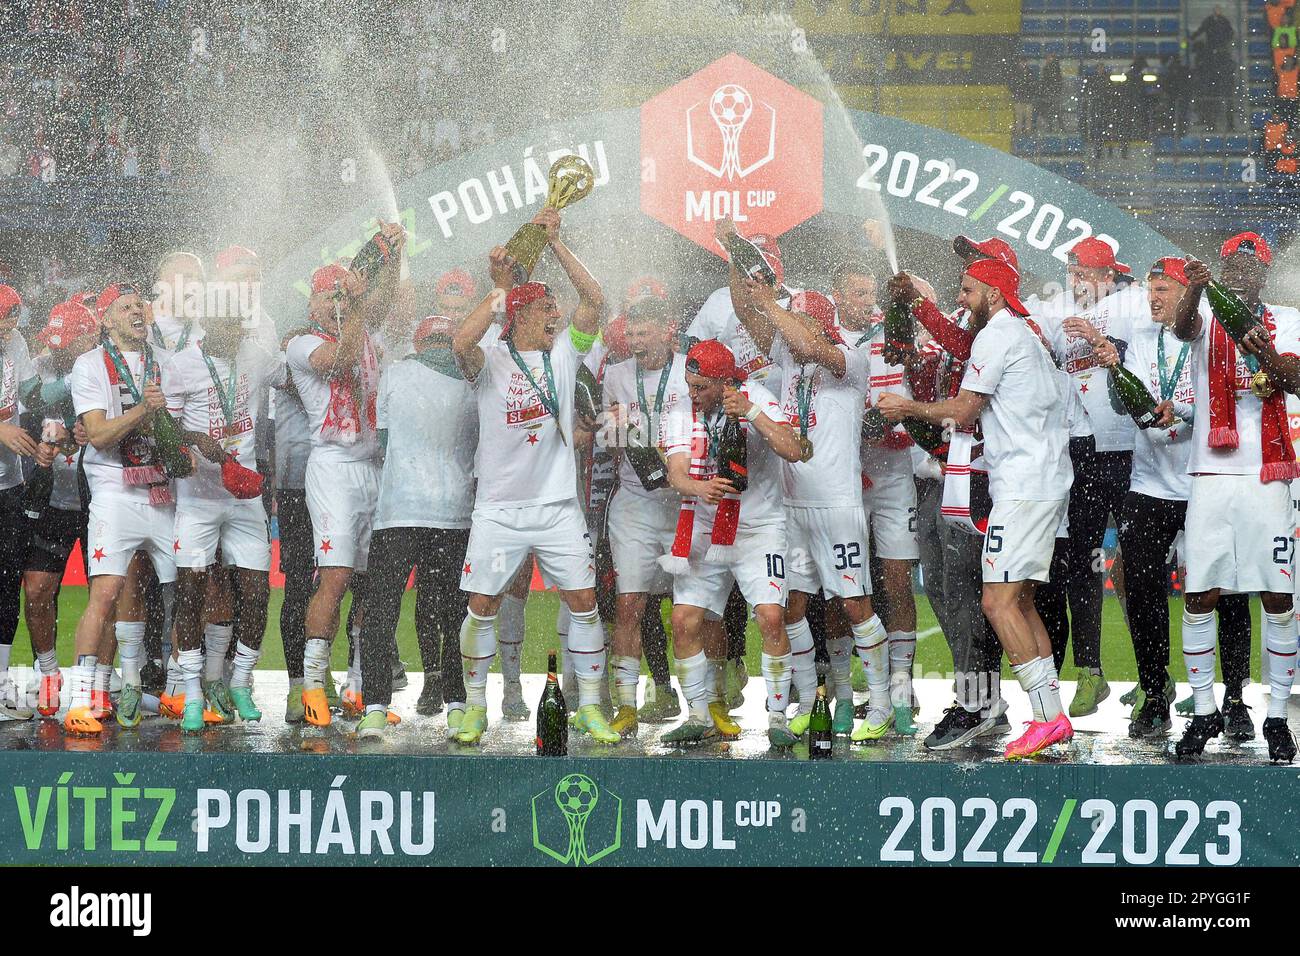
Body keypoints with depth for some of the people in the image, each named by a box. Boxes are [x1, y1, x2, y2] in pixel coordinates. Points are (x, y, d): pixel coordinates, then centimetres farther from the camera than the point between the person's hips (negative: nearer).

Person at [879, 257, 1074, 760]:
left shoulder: (997, 335, -8)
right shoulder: (1031, 333, 21)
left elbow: (961, 413, -7)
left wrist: (908, 407, 6)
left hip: (1023, 487, -10)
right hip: (1047, 481, 10)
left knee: (998, 602, -12)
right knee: (1020, 600, 12)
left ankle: (1048, 716, -16)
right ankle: (1054, 713, 9)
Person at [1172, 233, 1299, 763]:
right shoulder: (1207, 316, 6)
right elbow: (1182, 327, -18)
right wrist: (1194, 289, -41)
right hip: (1210, 476, 0)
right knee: (1198, 596, -1)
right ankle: (1204, 712, 11)